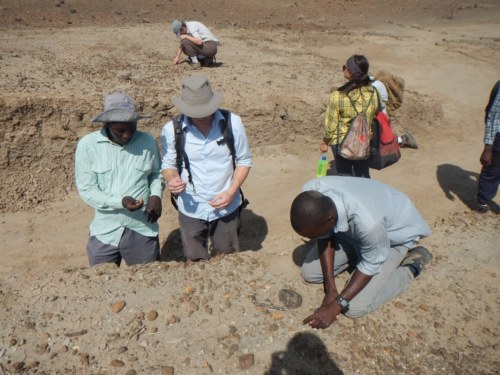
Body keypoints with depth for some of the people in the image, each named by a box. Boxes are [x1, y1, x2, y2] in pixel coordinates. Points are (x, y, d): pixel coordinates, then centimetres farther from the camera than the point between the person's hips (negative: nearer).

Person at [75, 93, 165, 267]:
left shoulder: (148, 142, -5)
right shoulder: (87, 145, -9)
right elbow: (86, 190, -9)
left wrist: (156, 195, -8)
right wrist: (120, 201, -23)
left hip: (142, 230, 1)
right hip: (105, 232, 0)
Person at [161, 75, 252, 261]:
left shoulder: (233, 123, -14)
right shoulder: (171, 130, -13)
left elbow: (244, 161, -3)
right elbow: (168, 164, 1)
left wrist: (231, 191, -16)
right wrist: (172, 180, -22)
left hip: (226, 207, 0)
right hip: (191, 209, 0)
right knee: (194, 262, 18)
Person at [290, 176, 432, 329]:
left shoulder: (368, 221, -45)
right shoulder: (311, 191, -29)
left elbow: (370, 265, -25)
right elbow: (325, 237, -13)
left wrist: (336, 306, -22)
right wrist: (330, 287, -14)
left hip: (394, 233, -5)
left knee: (355, 307, -12)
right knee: (309, 273, -1)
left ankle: (412, 264, 6)